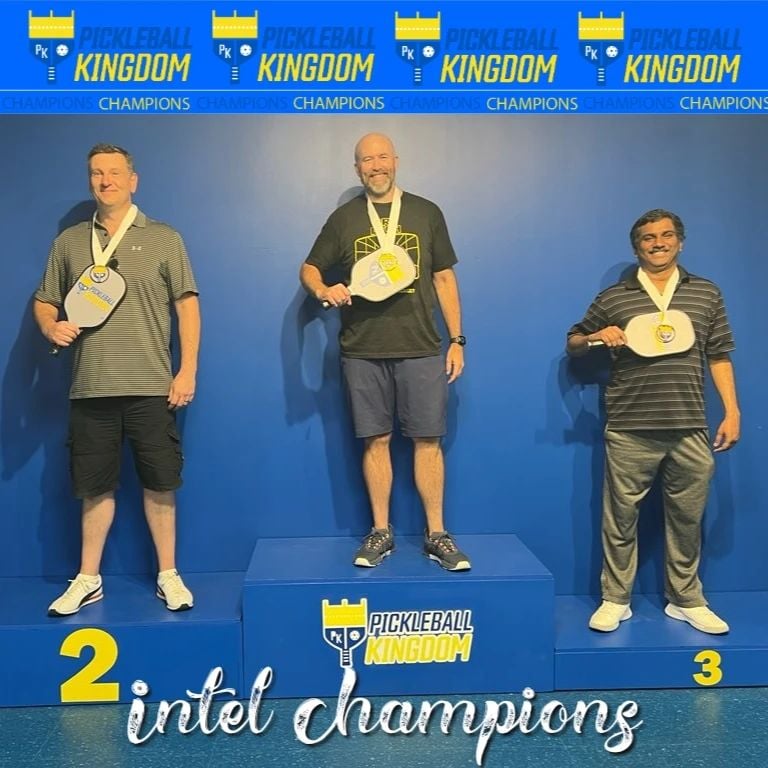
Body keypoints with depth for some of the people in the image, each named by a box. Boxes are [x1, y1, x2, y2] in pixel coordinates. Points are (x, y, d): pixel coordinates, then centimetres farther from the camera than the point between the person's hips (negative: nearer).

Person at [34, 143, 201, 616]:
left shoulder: (163, 238, 4)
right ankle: (88, 580, 23)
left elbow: (188, 305, 1)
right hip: (90, 389, 2)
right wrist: (51, 327, -6)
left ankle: (169, 576, 18)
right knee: (95, 487, 10)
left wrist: (188, 371, -5)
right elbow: (44, 302, 17)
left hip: (152, 388, -2)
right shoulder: (69, 242, 12)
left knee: (160, 485, 4)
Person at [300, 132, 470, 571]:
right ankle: (381, 532, 16)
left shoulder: (427, 213, 8)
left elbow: (445, 279, 9)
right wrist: (323, 290, -9)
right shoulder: (343, 219, 9)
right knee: (376, 440, 4)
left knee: (428, 440, 0)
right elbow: (309, 269, 15)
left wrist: (457, 340, 4)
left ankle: (436, 534, 11)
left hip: (421, 349, 0)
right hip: (363, 351, 1)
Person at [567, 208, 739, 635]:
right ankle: (615, 600, 18)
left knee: (686, 518, 10)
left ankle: (686, 600, 26)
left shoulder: (706, 294, 10)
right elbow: (573, 343, 14)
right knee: (620, 517, 5)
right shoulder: (612, 298, 6)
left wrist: (732, 412, 5)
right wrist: (596, 336, -9)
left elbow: (719, 356, 11)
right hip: (629, 432, -1)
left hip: (689, 430, 2)